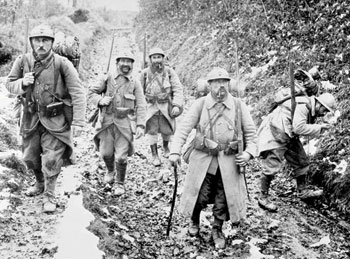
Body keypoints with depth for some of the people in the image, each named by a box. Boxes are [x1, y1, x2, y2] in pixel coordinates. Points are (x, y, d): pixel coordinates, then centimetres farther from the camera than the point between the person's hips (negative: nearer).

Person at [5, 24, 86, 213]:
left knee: (51, 159, -6)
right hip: (31, 118, 4)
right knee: (30, 157, 16)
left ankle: (49, 196, 13)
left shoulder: (62, 64, -16)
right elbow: (10, 85, 7)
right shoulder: (22, 61, -6)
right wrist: (22, 83, -17)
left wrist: (78, 122, -21)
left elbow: (78, 93, -16)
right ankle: (40, 184, 44)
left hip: (55, 119, -4)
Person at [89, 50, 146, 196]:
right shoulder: (108, 78, 3)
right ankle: (110, 171, 39)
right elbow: (91, 92, 9)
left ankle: (120, 184, 18)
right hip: (107, 121, 1)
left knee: (121, 156, -4)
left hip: (125, 123, -1)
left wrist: (141, 125, -10)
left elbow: (141, 106, -1)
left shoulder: (135, 83, 2)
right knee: (106, 153, 5)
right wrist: (100, 100, -12)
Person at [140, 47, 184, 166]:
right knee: (152, 130, -1)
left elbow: (178, 89, -5)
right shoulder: (145, 73, -1)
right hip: (151, 106, 0)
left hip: (166, 106, 0)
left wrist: (177, 105, -15)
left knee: (166, 130, 9)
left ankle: (165, 147, 39)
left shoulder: (169, 72, -3)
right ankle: (154, 155, 12)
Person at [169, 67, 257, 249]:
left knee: (223, 199, 6)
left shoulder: (239, 106, 2)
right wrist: (175, 151, -16)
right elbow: (184, 128, -6)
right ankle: (194, 222, 34)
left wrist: (249, 152, -6)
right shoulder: (200, 104, -2)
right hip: (202, 159, -1)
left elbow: (250, 132, 8)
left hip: (228, 161, 1)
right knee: (199, 196, 2)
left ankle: (217, 230, 29)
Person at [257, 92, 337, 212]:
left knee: (301, 162, 13)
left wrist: (321, 128, -6)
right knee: (272, 167, -11)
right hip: (274, 135, -11)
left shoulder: (310, 110, 8)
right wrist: (319, 127, -22)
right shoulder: (302, 106, -24)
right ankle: (263, 198, 1)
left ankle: (303, 191, 26)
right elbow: (299, 128, -32)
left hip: (289, 137, 11)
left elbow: (304, 128, 9)